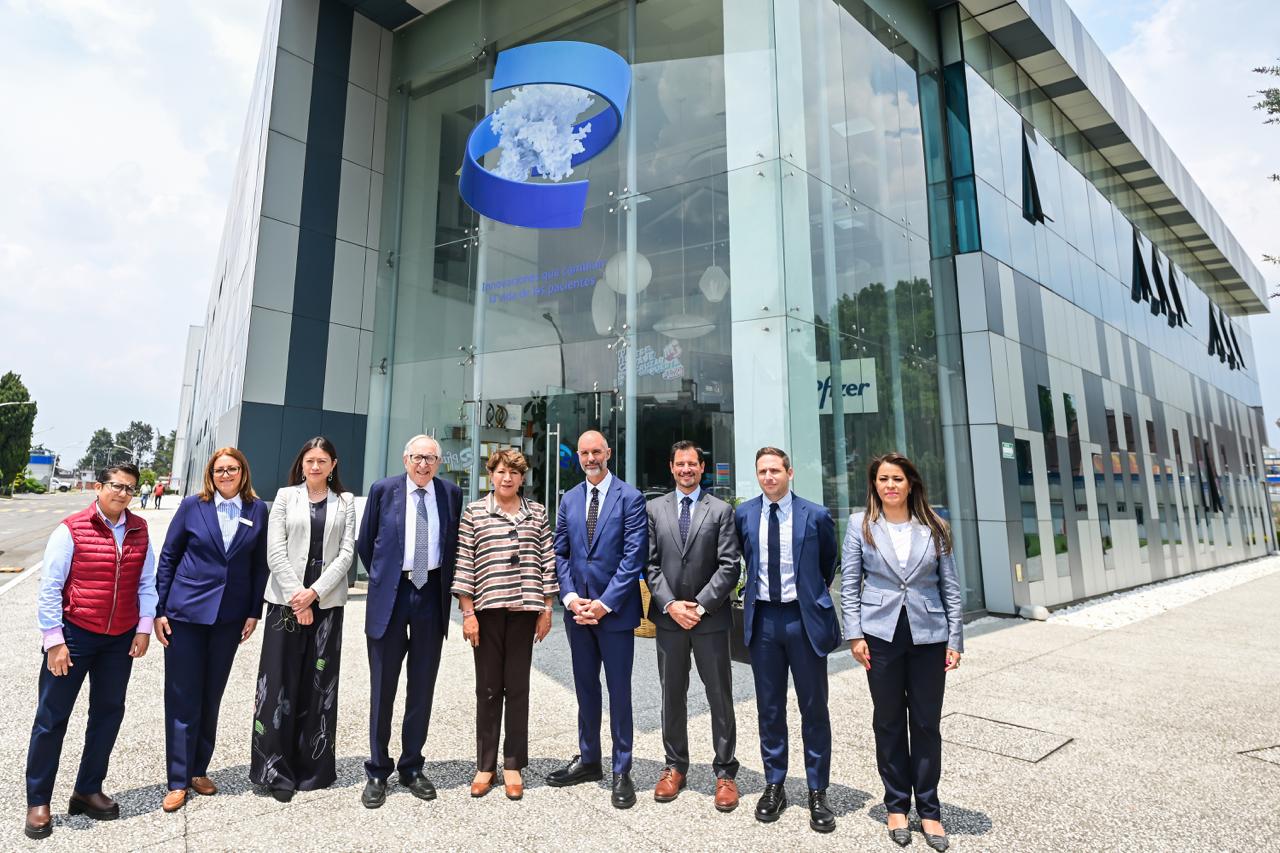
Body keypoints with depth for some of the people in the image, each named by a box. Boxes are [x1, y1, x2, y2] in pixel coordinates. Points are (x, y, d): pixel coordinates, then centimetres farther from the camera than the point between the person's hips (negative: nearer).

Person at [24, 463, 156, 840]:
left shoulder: (140, 531, 1)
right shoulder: (71, 530, -11)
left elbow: (146, 582, 5)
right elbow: (49, 588, -9)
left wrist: (144, 628, 0)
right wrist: (54, 641, -11)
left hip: (120, 639, 4)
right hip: (74, 634, -4)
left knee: (108, 713, 13)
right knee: (52, 717, 6)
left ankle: (88, 790, 29)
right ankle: (38, 802, 23)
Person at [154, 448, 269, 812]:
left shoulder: (257, 510, 0)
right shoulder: (193, 505, -3)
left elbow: (259, 564, 3)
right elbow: (168, 557, 1)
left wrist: (254, 612, 0)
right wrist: (159, 609, -2)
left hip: (230, 615, 2)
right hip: (186, 612, -2)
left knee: (212, 696, 13)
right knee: (183, 697, 5)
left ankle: (199, 771, 28)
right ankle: (178, 781, 17)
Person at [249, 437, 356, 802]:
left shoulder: (345, 501, 7)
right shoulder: (286, 496, 5)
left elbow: (346, 553, 0)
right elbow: (275, 552, -2)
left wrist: (314, 592, -11)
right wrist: (298, 598, -10)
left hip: (326, 602, 1)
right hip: (287, 599, 0)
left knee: (319, 683, 6)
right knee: (279, 683, 0)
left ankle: (312, 767, 17)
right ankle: (275, 770, 12)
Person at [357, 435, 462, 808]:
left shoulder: (451, 493, 2)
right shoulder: (383, 490, -2)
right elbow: (366, 542, 7)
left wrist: (447, 585, 7)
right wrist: (382, 578, 10)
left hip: (432, 594, 1)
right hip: (390, 594, -1)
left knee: (422, 688, 11)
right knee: (383, 687, 8)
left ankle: (412, 767, 26)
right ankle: (377, 771, 23)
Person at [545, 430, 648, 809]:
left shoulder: (630, 498, -7)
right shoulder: (569, 500, 9)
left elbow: (634, 556, -12)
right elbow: (560, 554, 8)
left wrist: (605, 603, -15)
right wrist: (570, 597, -5)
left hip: (615, 609, -5)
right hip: (578, 608, 5)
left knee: (619, 690, 5)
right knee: (585, 688, 17)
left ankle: (622, 772, 18)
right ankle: (588, 760, 33)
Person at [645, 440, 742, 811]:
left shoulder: (721, 510, -1)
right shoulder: (654, 509, 5)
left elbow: (729, 567, -6)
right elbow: (651, 564, 2)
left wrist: (700, 606, -12)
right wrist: (670, 605, -9)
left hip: (710, 618, -2)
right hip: (668, 617, 2)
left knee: (720, 697, 7)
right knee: (672, 695, 14)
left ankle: (725, 772, 21)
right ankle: (675, 766, 29)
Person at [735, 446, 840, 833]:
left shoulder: (815, 515, -6)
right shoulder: (744, 514, 0)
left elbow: (829, 565, 10)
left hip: (804, 617, -2)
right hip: (763, 618, 2)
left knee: (814, 708, 9)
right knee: (769, 708, 13)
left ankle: (818, 793, 24)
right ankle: (774, 786, 28)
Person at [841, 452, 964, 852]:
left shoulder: (934, 527, 3)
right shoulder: (860, 524, 0)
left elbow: (951, 586, 5)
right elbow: (849, 584, 0)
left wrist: (956, 638, 1)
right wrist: (855, 635, -6)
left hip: (928, 635, 1)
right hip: (881, 635, -1)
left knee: (927, 724, 9)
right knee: (889, 722, 10)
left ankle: (929, 810, 25)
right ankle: (897, 805, 27)